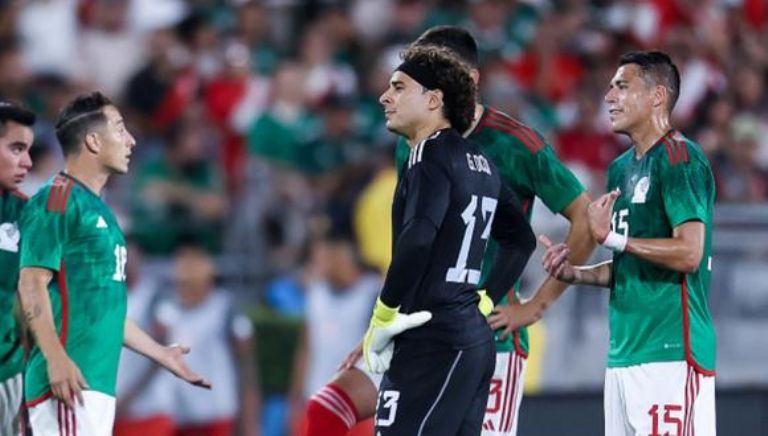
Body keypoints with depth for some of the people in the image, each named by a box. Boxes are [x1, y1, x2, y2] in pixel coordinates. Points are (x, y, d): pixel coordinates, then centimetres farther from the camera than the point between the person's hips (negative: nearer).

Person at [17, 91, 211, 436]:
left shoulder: (98, 209, 22)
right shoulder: (58, 200, -6)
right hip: (70, 381, -10)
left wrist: (161, 355, 33)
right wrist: (56, 359, -27)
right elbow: (32, 283, -15)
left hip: (99, 382, 10)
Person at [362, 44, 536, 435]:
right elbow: (521, 239, 26)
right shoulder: (478, 161, 16)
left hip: (432, 343, -9)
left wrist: (383, 319, -16)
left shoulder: (433, 153, -10)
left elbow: (417, 240, -24)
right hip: (475, 339, 9)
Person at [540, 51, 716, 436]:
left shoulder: (680, 158, -9)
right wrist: (575, 273, 10)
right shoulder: (622, 168, 20)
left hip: (670, 351, -9)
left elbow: (688, 253, -18)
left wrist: (612, 238, -18)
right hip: (624, 352, 9)